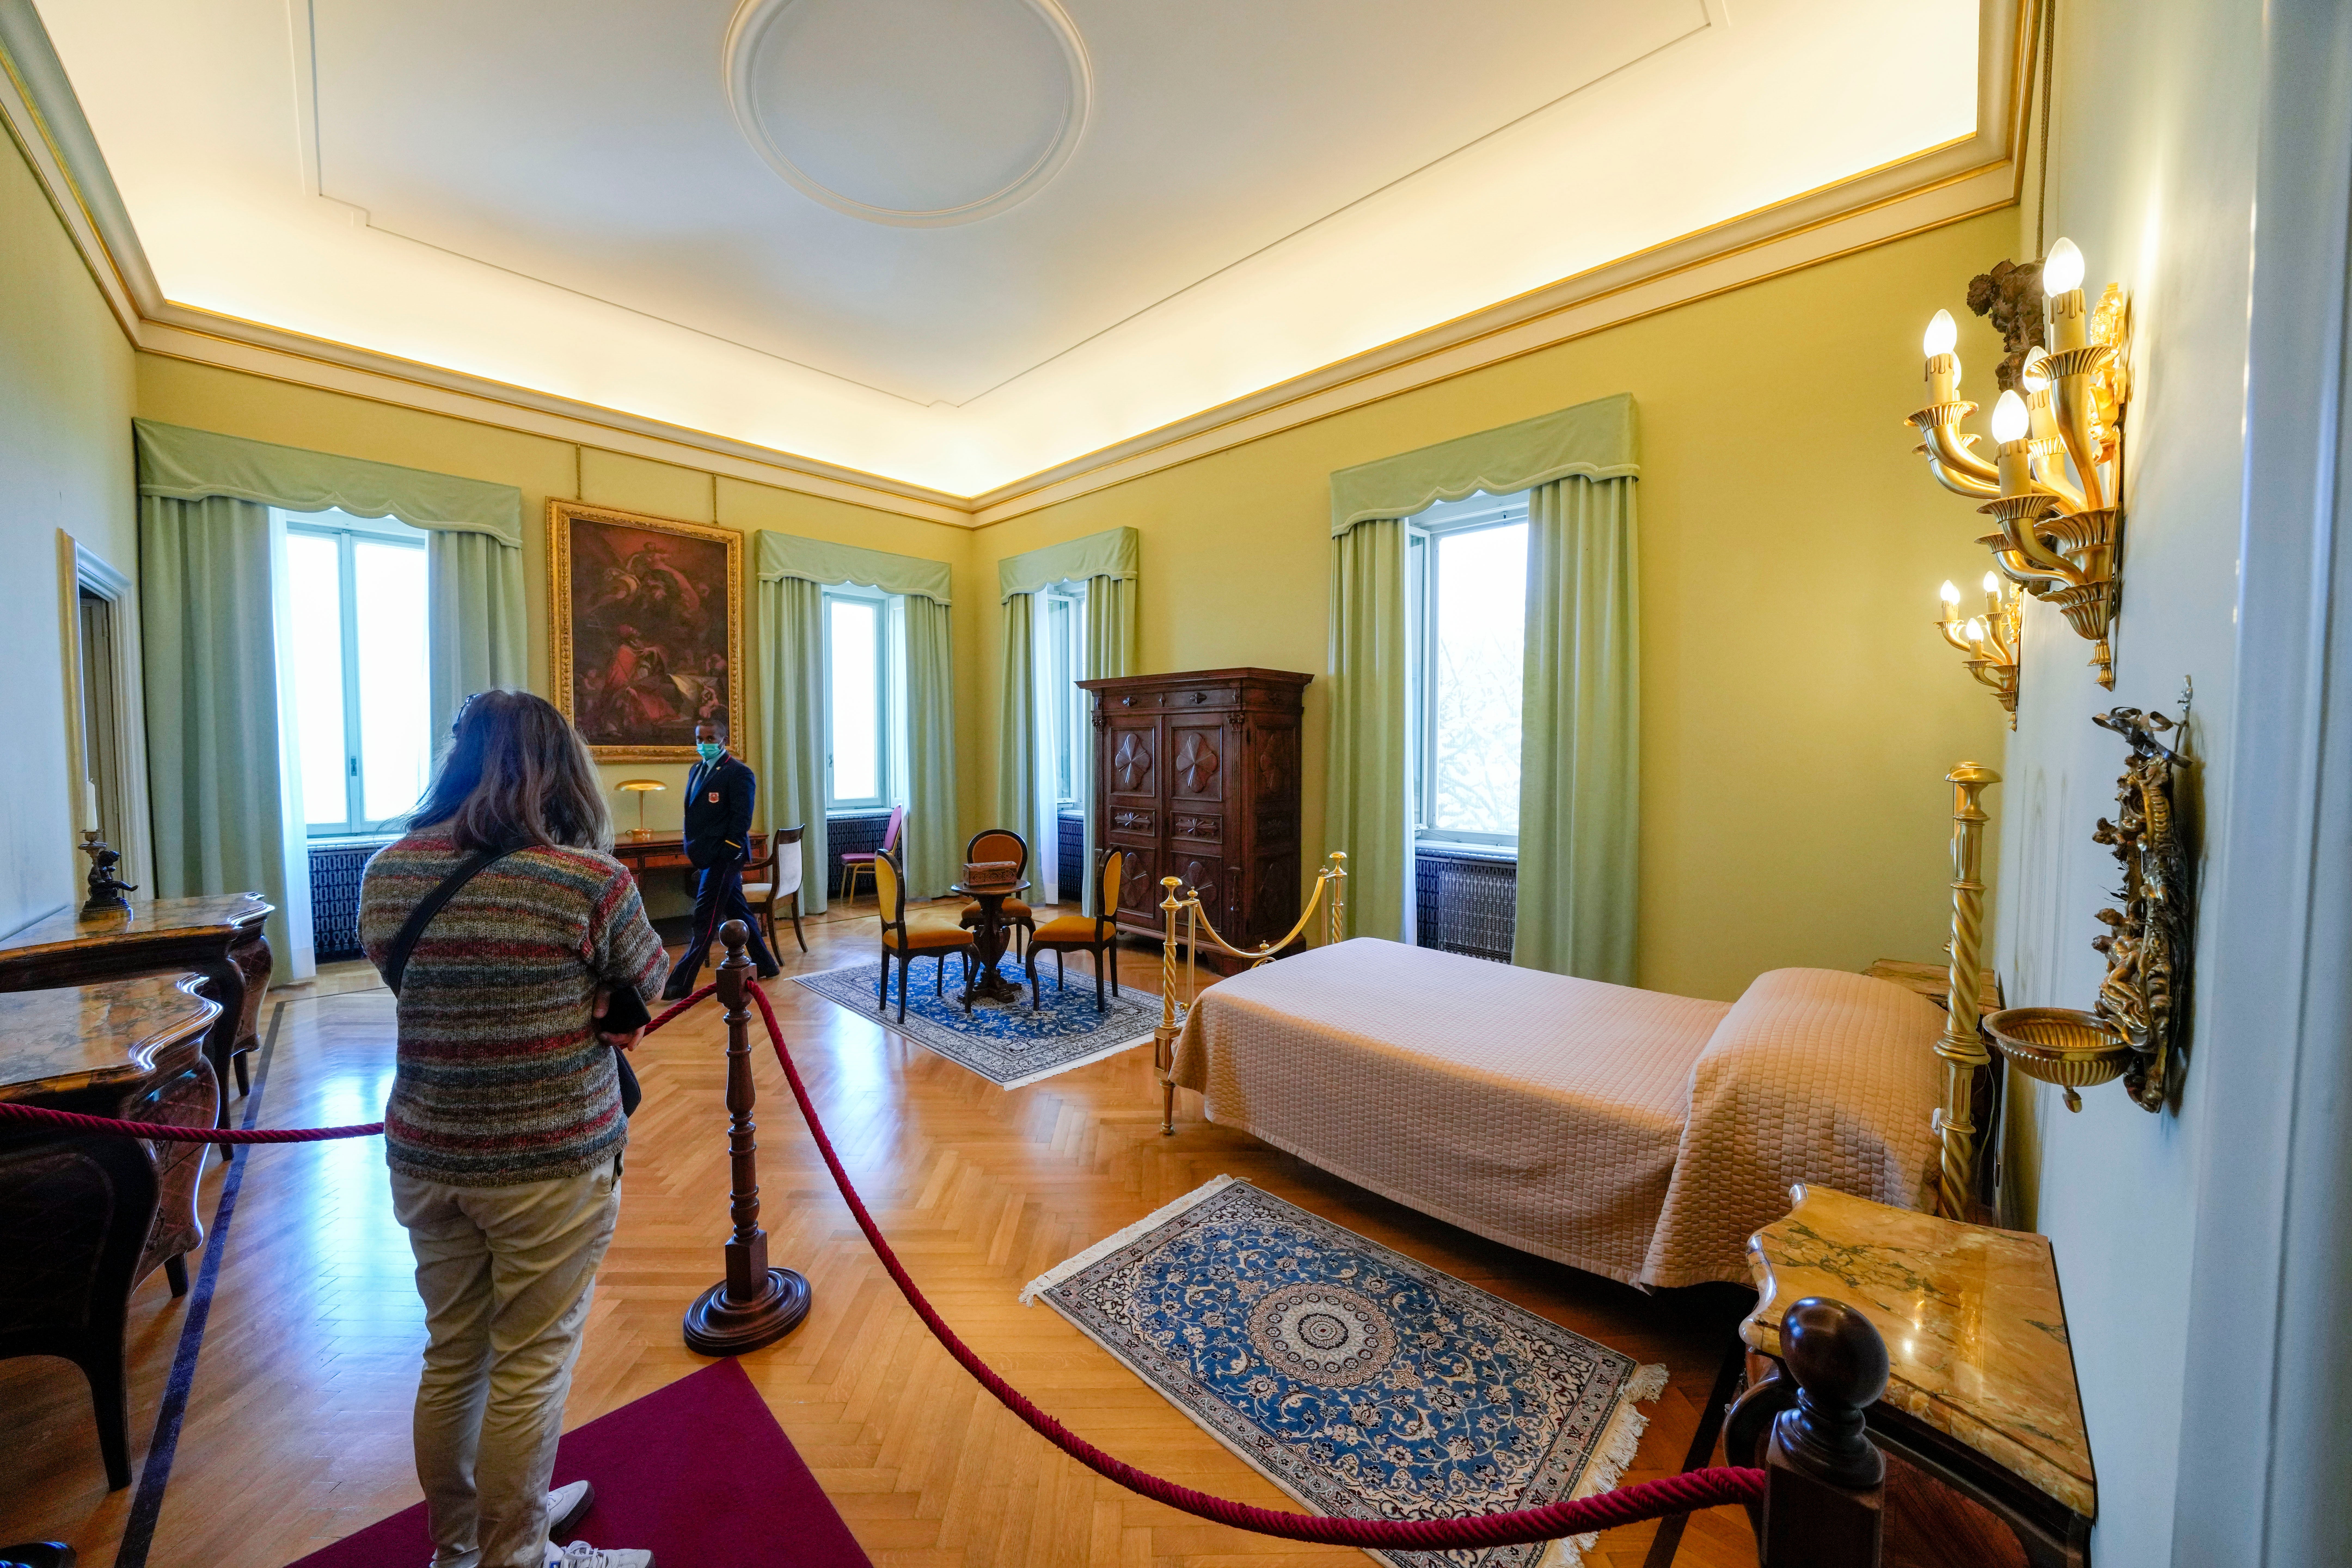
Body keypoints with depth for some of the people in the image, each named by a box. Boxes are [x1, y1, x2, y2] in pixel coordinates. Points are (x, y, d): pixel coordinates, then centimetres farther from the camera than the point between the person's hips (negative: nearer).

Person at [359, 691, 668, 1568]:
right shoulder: (590, 879, -20)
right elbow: (648, 983, -5)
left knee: (452, 1354, 24)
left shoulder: (386, 873, -2)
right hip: (548, 1162, -6)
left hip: (424, 1156, 6)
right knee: (530, 1365, 14)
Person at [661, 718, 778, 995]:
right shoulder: (697, 770, 15)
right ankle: (764, 965, 26)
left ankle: (681, 983, 0)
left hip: (724, 857, -9)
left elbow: (742, 820, -16)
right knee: (738, 911, 15)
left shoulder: (739, 773, -11)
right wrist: (695, 851, 13)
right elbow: (695, 813, 19)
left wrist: (726, 855, -20)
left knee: (705, 920, -4)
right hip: (708, 856, 9)